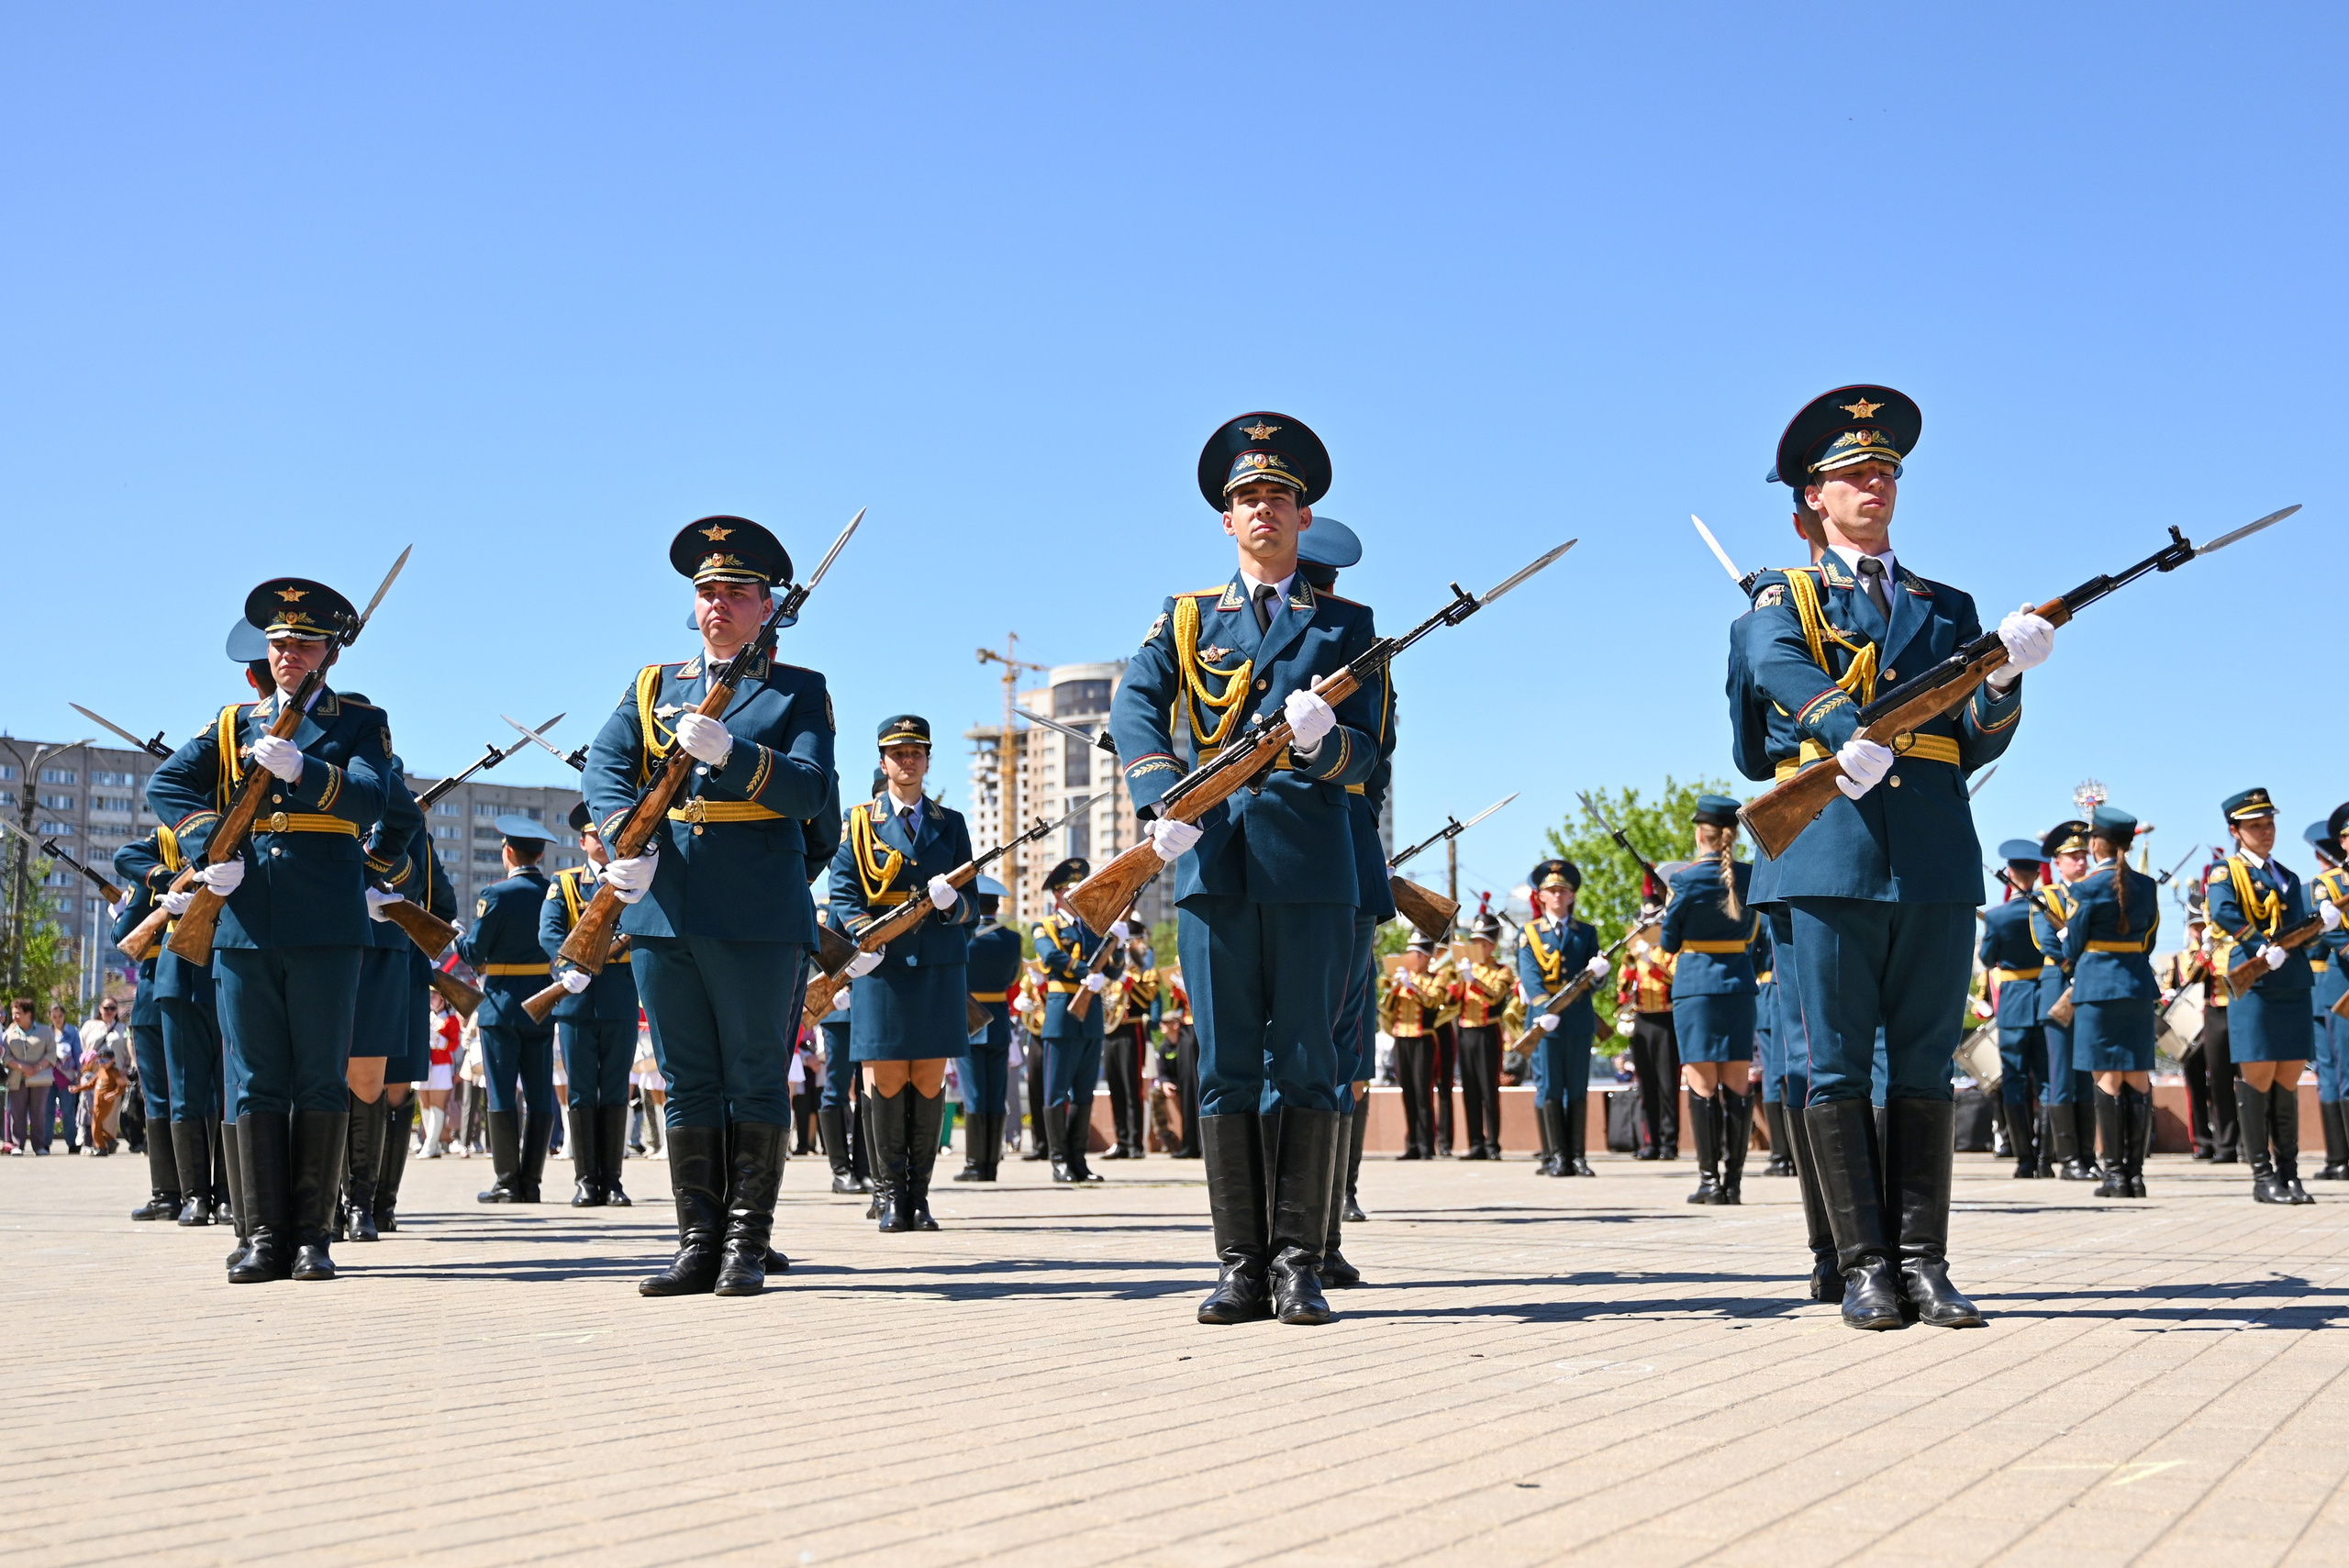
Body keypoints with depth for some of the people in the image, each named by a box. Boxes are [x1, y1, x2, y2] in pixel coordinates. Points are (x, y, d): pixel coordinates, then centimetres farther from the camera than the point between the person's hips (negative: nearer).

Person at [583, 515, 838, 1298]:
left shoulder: (799, 691, 7)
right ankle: (698, 1242, 12)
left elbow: (809, 792, -7)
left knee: (756, 1081, 1)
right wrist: (629, 843, -14)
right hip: (663, 912, 3)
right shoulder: (652, 685, 17)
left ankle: (748, 1245, 7)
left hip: (759, 916, -3)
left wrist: (729, 751, -21)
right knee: (688, 1084, 7)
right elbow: (604, 769, 4)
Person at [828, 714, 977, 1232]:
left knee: (929, 1082, 2)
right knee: (887, 1081, -3)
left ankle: (919, 1194, 11)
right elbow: (843, 894, 0)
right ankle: (889, 1194, 9)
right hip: (880, 967, -2)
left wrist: (953, 904, -14)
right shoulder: (859, 821, 10)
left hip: (940, 969, 2)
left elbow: (972, 909, 10)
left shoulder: (951, 823, 14)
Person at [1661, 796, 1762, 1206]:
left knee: (1702, 1083, -2)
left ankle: (1709, 1179, -4)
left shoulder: (1685, 879, -7)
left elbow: (1669, 942, 0)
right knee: (1736, 1084, 4)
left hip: (1695, 989, -3)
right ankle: (1734, 1180, 3)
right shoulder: (1752, 877, 3)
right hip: (1740, 987, 4)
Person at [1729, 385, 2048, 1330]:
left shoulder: (1946, 608, 21)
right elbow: (1781, 668, -12)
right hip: (1828, 848, -3)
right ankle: (1866, 1267, 1)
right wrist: (1848, 732, -32)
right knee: (1838, 1065, -3)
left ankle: (1923, 1262, 5)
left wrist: (2004, 676, -11)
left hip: (1935, 853, 3)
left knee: (1924, 1065, 2)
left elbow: (1977, 744, 10)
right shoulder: (1783, 598, 13)